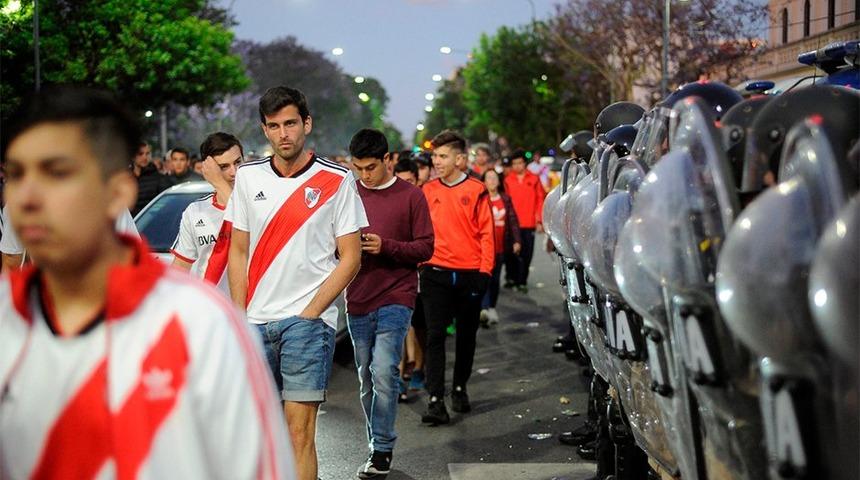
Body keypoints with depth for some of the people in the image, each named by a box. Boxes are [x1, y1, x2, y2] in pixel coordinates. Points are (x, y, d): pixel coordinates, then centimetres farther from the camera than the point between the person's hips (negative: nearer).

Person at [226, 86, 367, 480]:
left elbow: (350, 258, -2)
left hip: (308, 320, -4)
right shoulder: (248, 177, 10)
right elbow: (238, 252, 13)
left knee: (299, 433, -7)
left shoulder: (336, 180, -1)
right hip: (255, 322, 4)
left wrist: (310, 313, -9)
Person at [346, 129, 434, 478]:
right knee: (366, 379, 9)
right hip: (358, 300, 4)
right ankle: (376, 448, 21)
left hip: (395, 298, -4)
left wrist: (385, 246, -17)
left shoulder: (410, 196, -1)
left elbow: (425, 247, -3)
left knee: (383, 373, -14)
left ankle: (382, 450, -3)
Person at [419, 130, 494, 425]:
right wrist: (419, 263, 0)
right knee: (435, 336, -6)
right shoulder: (427, 191, 5)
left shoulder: (476, 191, -2)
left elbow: (486, 234, -2)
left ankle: (460, 389, 28)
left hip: (469, 275, -1)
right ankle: (436, 401, -8)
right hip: (436, 273, 1)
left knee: (467, 335, 12)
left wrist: (485, 272, -7)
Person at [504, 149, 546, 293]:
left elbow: (540, 199, 6)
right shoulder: (508, 180, 4)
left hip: (529, 224, 1)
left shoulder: (534, 179, 5)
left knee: (527, 254, 3)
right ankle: (514, 280, 8)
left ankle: (522, 281, 12)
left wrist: (539, 220, 2)